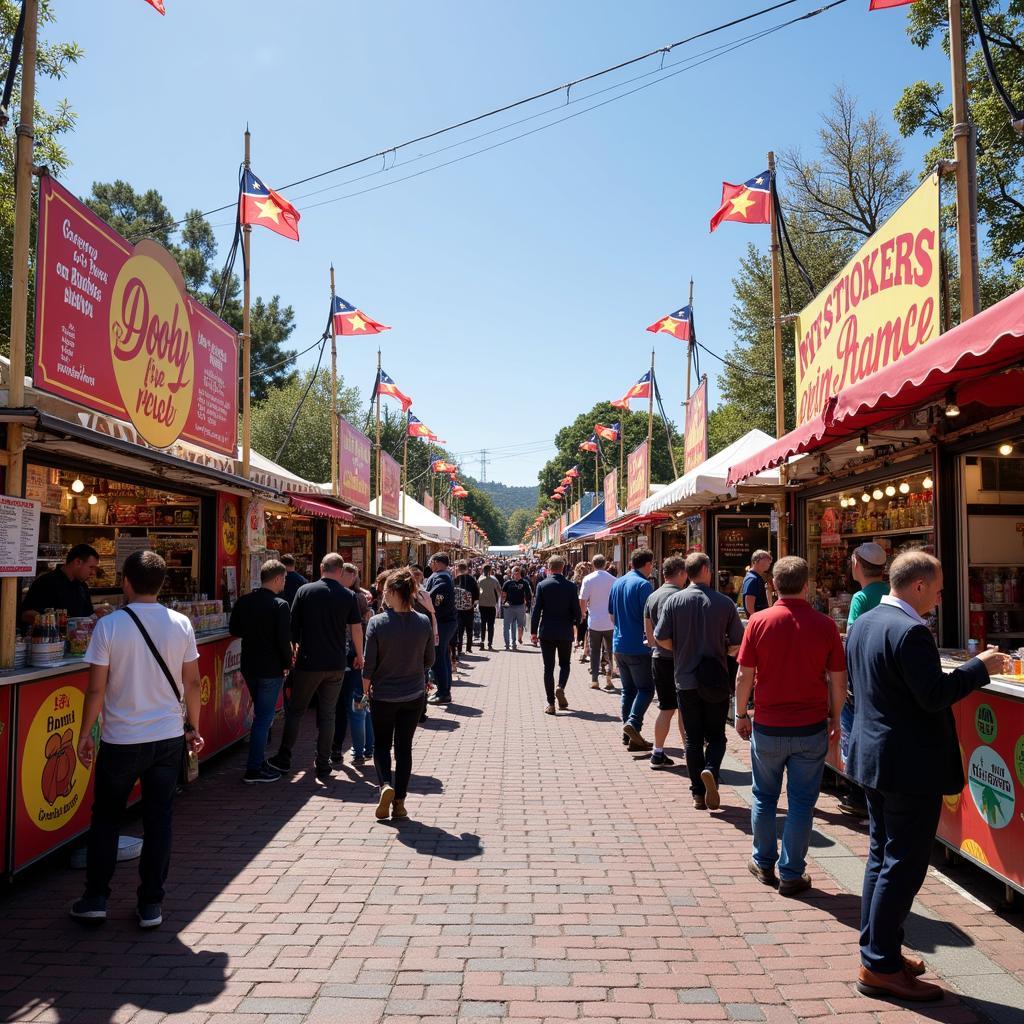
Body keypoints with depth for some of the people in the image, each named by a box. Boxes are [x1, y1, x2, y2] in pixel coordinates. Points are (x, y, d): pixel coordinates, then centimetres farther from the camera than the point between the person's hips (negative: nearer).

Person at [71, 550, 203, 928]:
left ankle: (96, 898, 24)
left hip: (121, 740, -2)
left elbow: (96, 689, -9)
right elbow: (192, 682, 1)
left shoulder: (109, 625, -11)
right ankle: (151, 904, 17)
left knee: (105, 818, 17)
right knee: (159, 820, 10)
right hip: (169, 737, 2)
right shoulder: (181, 624, -4)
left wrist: (85, 733, 3)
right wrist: (193, 727, 12)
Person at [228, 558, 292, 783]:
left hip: (249, 667, 6)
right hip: (271, 669, -6)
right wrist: (287, 664, -5)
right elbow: (284, 639, -18)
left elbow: (234, 630, 11)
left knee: (261, 713, 21)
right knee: (264, 716, 1)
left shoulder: (243, 602, 2)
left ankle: (259, 761, 29)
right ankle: (254, 769, 3)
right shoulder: (280, 606, -16)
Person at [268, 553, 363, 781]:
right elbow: (356, 628, 2)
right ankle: (323, 766, 13)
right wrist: (359, 656, 17)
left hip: (308, 662, -1)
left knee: (295, 711, 13)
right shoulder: (348, 596, -2)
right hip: (336, 665, 1)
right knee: (327, 715, 9)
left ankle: (283, 760, 20)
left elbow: (293, 625, 1)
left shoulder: (305, 591, -3)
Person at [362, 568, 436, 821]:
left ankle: (386, 785, -5)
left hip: (383, 695, -2)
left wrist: (366, 689, 5)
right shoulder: (423, 622, -8)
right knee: (404, 747, 12)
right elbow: (429, 660, 2)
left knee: (382, 744, 17)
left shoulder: (377, 622, -16)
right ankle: (399, 802, 14)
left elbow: (369, 663, -11)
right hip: (414, 695, 2)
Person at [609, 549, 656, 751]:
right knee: (646, 688, 1)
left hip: (619, 645, 7)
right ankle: (633, 723, -16)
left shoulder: (617, 583, 11)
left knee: (628, 689, 13)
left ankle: (629, 734, 14)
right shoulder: (644, 584, -13)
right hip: (638, 646, -7)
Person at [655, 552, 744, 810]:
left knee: (693, 738, 11)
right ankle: (710, 770, -14)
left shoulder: (674, 601, -6)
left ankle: (698, 794, 13)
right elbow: (737, 644, -4)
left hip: (686, 680, 1)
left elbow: (661, 638, -7)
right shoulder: (725, 603, -8)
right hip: (717, 682, -1)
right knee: (716, 735, 13)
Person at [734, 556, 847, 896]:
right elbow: (838, 680, -3)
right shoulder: (825, 625, -8)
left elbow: (744, 675, -7)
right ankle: (791, 874, 16)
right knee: (801, 802, 9)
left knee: (764, 797, 17)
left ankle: (763, 864, 29)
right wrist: (835, 718, 12)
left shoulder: (758, 622, -9)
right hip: (811, 728, 0)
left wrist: (741, 715, 7)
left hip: (767, 727, 0)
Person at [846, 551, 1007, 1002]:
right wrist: (979, 667, -12)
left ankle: (876, 950, 29)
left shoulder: (863, 624, 8)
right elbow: (934, 697, -24)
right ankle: (881, 966, 9)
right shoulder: (910, 631, -22)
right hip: (911, 766, -10)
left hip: (873, 757, 10)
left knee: (881, 857, 18)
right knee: (904, 865, 1)